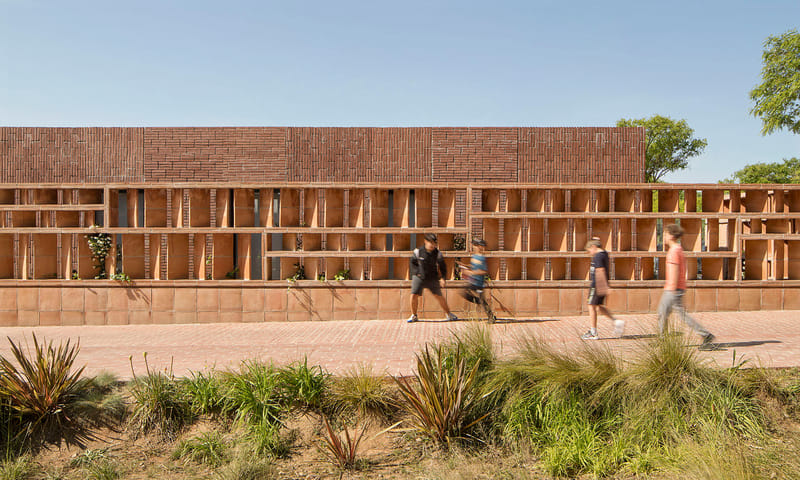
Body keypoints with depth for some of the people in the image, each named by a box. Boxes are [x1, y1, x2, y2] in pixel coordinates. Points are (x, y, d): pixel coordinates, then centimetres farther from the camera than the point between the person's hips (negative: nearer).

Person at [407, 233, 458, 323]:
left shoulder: (437, 253, -6)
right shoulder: (418, 251, -8)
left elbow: (442, 267, 3)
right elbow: (412, 263, 7)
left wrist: (442, 278, -9)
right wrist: (417, 272, -6)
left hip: (432, 278, 0)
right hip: (419, 277, 0)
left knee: (439, 296, 0)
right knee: (414, 295, -9)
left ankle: (449, 314, 17)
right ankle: (414, 316, 12)